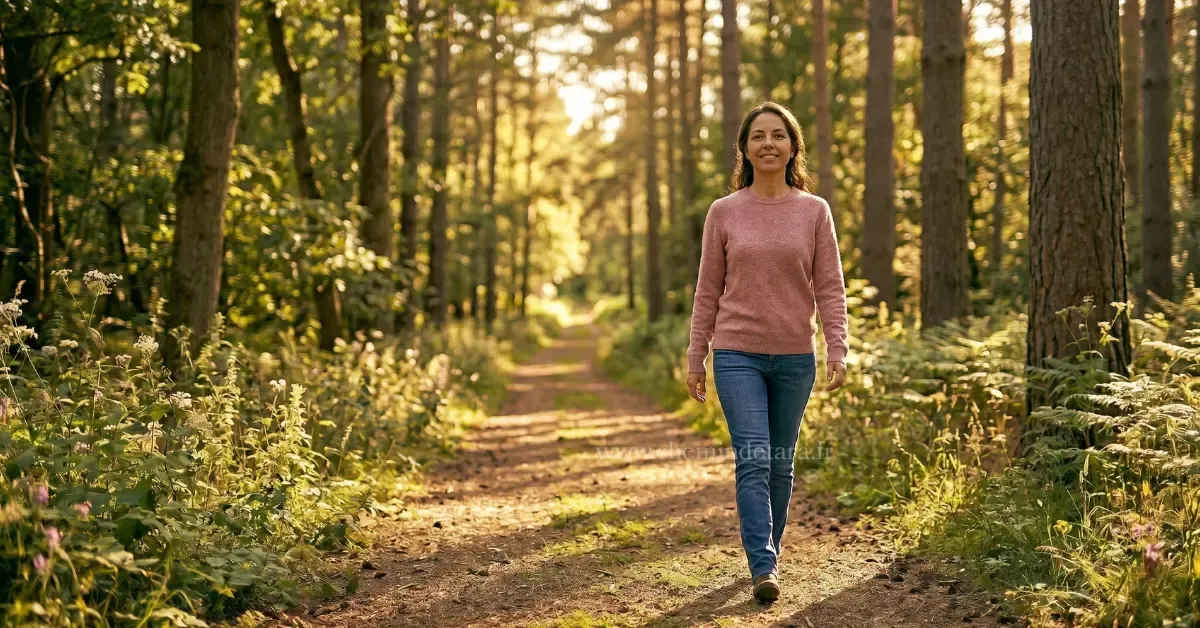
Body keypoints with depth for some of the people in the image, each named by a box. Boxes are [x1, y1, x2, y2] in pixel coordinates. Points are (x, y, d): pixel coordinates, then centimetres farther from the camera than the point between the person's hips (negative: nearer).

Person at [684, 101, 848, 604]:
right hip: (737, 355, -1)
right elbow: (708, 291, 5)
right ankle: (763, 566, -14)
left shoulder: (815, 212, 3)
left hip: (794, 358, 1)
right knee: (753, 458, -12)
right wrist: (695, 358, 3)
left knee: (781, 463, 11)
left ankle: (768, 552, 26)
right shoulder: (724, 213, 2)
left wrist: (837, 350, -10)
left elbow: (830, 287, 0)